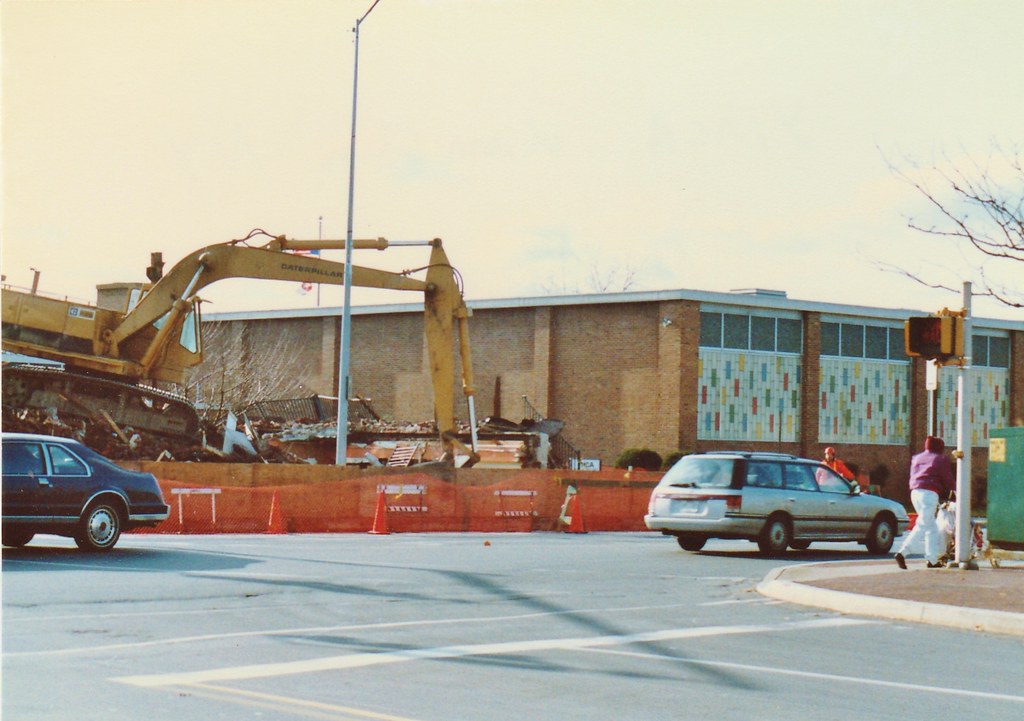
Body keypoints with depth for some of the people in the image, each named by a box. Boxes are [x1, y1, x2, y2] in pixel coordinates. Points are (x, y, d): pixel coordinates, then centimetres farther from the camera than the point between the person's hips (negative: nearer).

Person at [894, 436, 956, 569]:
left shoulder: (917, 458, 22)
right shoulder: (941, 459, 4)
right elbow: (948, 479, 4)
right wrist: (955, 490, 20)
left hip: (915, 492, 7)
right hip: (930, 493, -7)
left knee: (931, 527, 16)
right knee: (921, 526, -9)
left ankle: (932, 559, 15)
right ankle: (902, 552, -24)